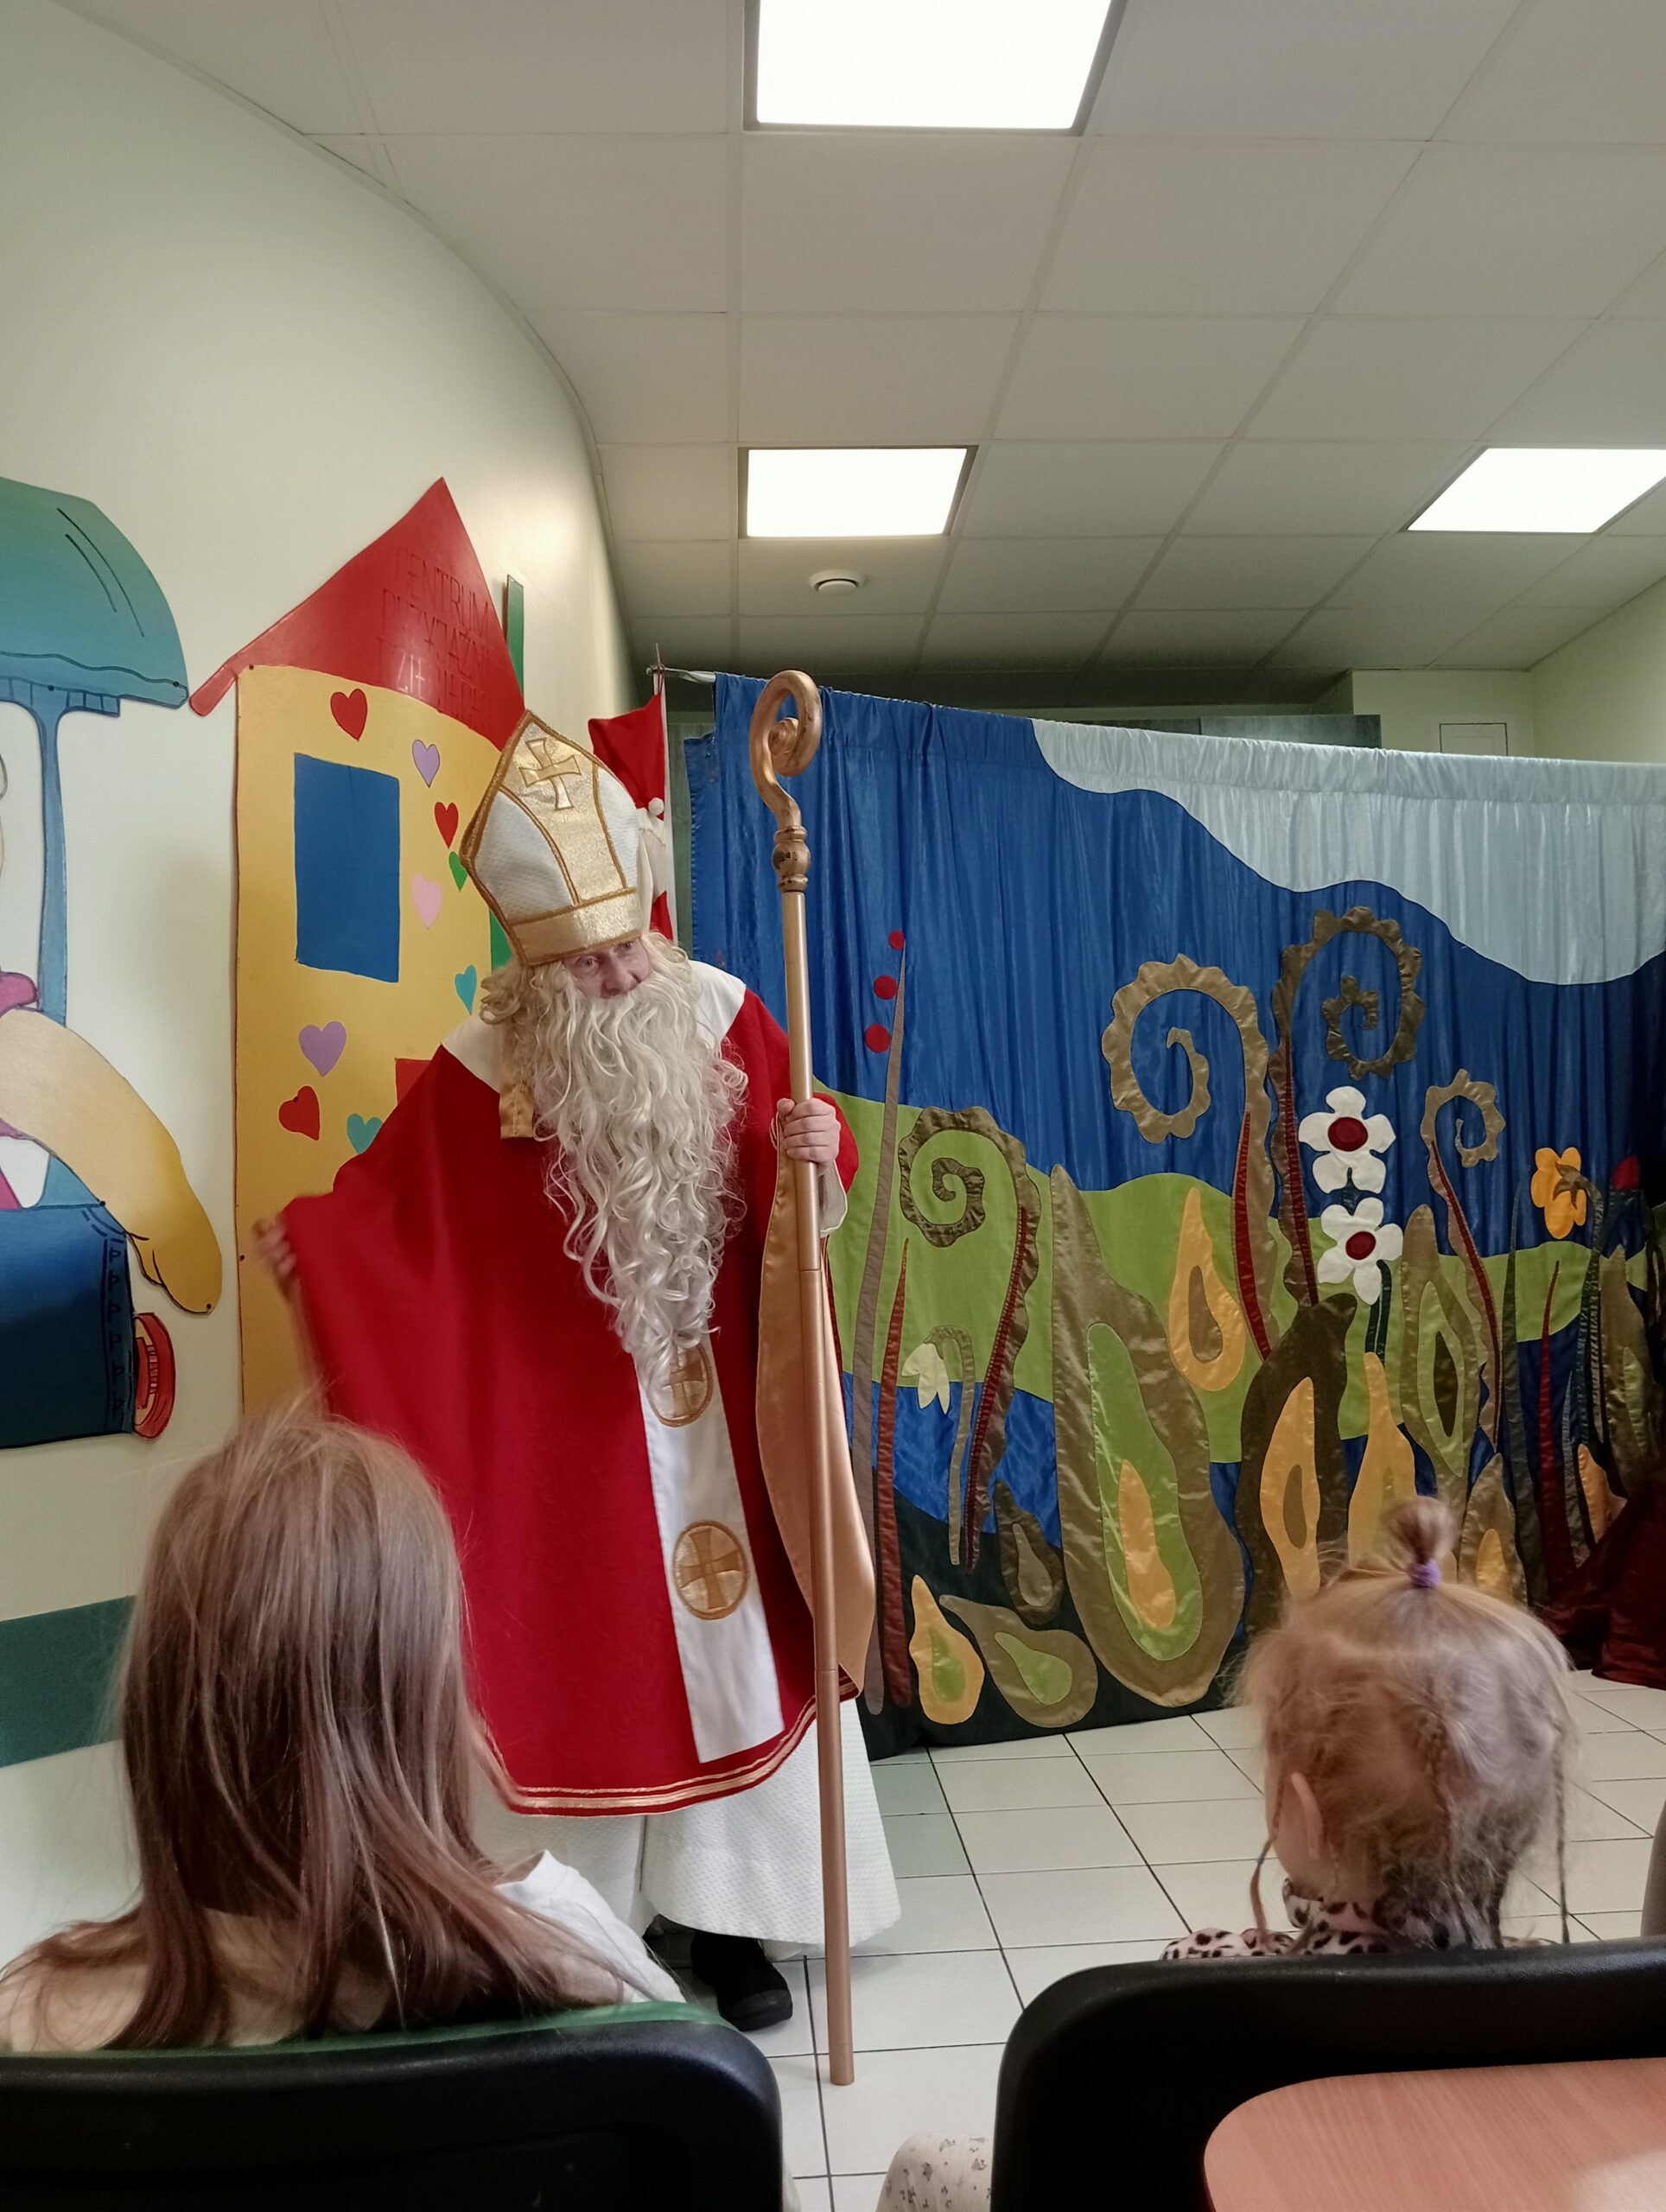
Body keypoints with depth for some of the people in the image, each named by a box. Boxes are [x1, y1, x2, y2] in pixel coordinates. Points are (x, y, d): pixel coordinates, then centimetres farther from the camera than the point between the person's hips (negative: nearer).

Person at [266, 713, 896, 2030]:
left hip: (714, 1412, 2)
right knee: (588, 1650, 9)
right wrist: (308, 1239, -23)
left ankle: (723, 1911, 28)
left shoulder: (726, 1018, -4)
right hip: (564, 1426, -1)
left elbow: (803, 1185, 0)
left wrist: (818, 1152, -22)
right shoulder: (483, 1066, -8)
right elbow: (397, 1197, -6)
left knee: (731, 1645, 9)